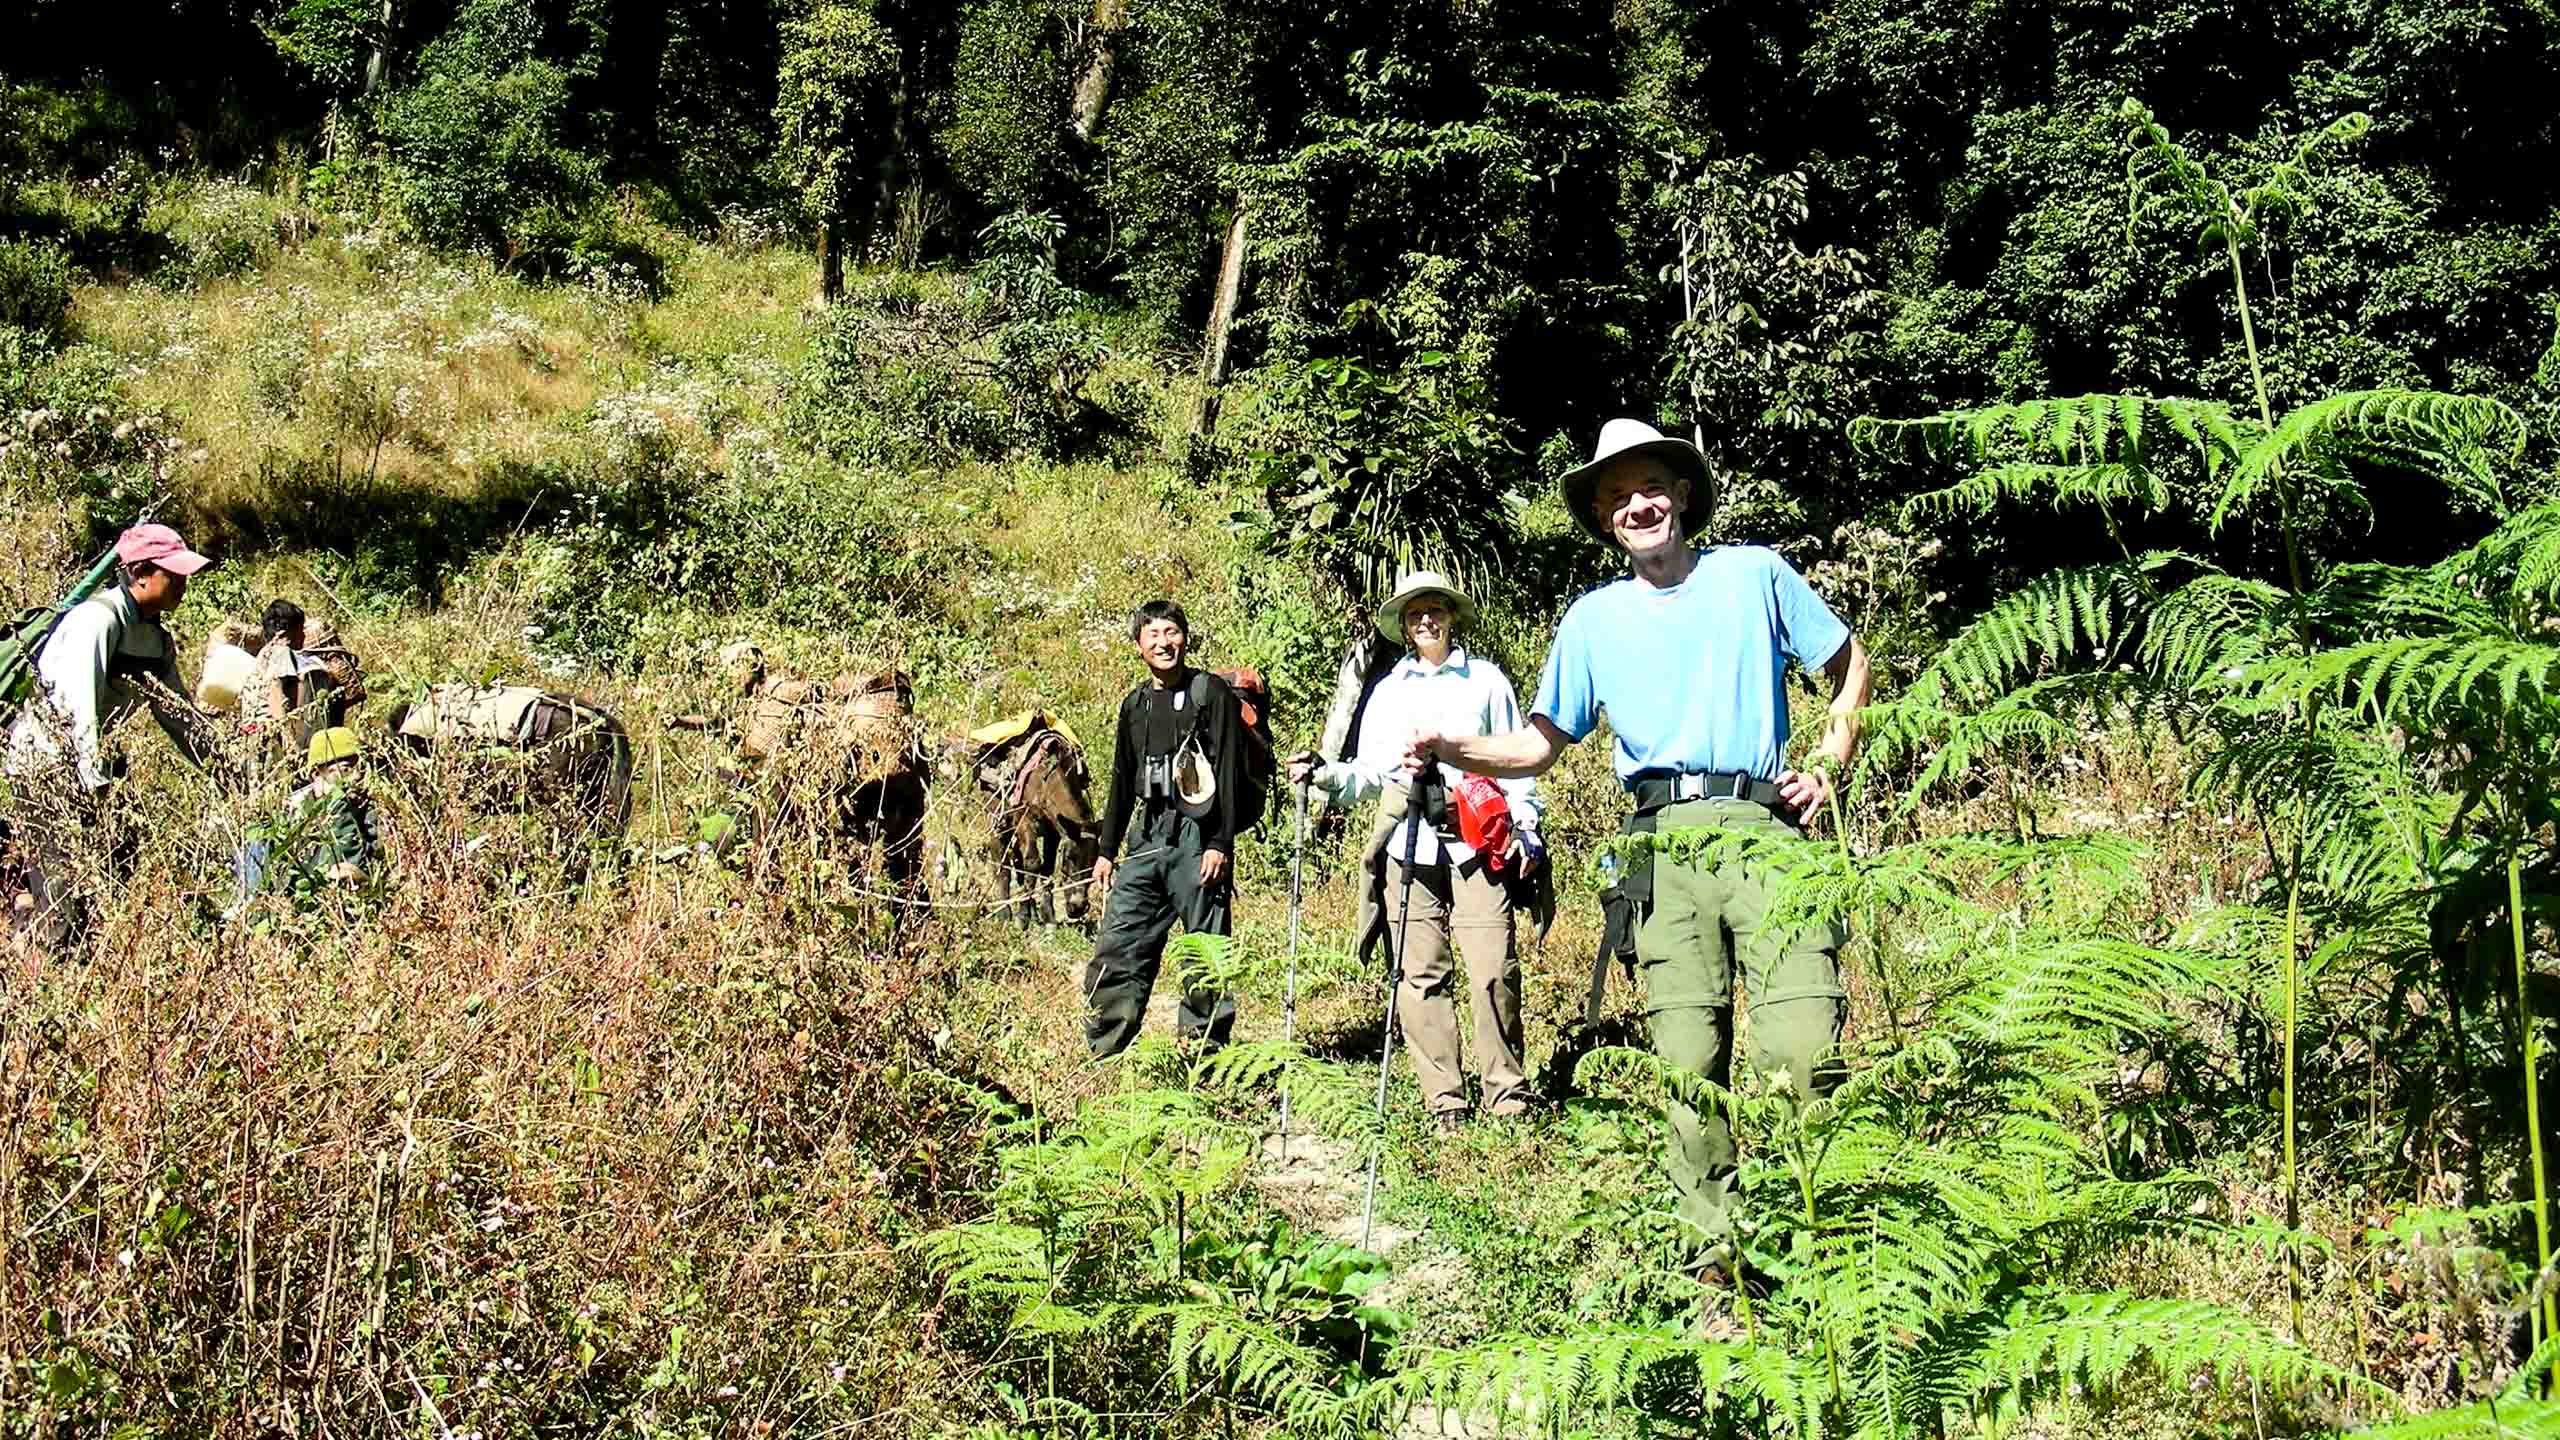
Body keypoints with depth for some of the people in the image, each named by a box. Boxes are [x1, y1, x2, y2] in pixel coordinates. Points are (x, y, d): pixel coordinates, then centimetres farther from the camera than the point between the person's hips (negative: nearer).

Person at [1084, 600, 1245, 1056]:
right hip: (1147, 838, 6)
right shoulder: (1135, 704, 17)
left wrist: (1220, 844, -16)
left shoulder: (1210, 692, -2)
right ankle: (1102, 1055, 8)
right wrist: (1106, 851, 19)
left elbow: (1228, 772, -8)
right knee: (1116, 947, 3)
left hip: (1197, 837, -6)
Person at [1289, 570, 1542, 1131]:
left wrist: (1526, 826, 2)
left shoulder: (1486, 681, 15)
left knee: (1493, 969, -12)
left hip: (1477, 841, -2)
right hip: (1409, 846, 3)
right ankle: (1445, 1100, 2)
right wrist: (1324, 775, -2)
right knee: (1420, 975, -3)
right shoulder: (1388, 692, 21)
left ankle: (1506, 1090, -2)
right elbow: (1371, 772, 17)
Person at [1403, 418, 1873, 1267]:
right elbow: (1539, 744, 17)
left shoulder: (1754, 574, 14)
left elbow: (1850, 669, 20)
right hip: (1664, 845, 2)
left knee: (1804, 1051, -15)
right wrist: (1455, 750, -2)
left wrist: (1828, 769, 6)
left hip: (1765, 825, -2)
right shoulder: (1593, 619, 20)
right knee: (1688, 1062, -3)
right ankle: (1717, 1250, 6)